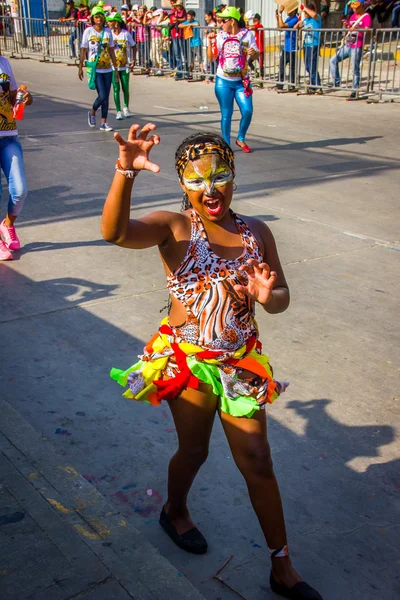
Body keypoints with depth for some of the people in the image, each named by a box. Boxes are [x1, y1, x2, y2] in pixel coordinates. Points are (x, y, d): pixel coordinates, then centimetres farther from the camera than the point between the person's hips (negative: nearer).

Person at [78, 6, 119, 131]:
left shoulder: (108, 31, 7)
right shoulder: (88, 31, -2)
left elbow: (111, 51, 12)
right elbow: (83, 50, 1)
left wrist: (116, 68, 11)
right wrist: (80, 67, -2)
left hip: (107, 69, 4)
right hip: (95, 69, -4)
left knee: (106, 97, 4)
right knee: (102, 96, -12)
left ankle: (104, 123, 12)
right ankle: (92, 113, 17)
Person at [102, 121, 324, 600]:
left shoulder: (256, 232, -2)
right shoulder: (173, 228, -13)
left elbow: (281, 299, 3)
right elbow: (115, 232, -33)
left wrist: (266, 296, -21)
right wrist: (125, 173, -50)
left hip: (241, 363, 3)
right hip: (186, 361, -3)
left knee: (258, 462, 9)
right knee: (193, 451, 16)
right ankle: (175, 512, 51)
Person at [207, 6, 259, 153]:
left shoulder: (247, 35, -3)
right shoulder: (219, 36, 0)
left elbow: (256, 56, -3)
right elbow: (211, 58, -1)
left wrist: (253, 53, -25)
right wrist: (209, 42, -14)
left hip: (241, 82, 0)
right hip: (223, 81, 0)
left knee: (247, 111, -8)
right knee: (226, 114, 4)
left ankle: (240, 139, 15)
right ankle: (226, 144, 14)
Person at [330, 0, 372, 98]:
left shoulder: (366, 17, -5)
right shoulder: (353, 16, 18)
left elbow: (367, 30, -18)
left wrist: (356, 29, -36)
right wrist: (346, 25, 1)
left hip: (357, 47, -8)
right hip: (347, 45, 8)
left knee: (355, 69, -6)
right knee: (333, 60, 1)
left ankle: (355, 91, 0)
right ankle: (336, 82, 7)